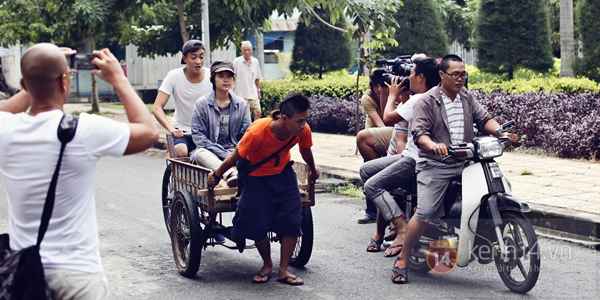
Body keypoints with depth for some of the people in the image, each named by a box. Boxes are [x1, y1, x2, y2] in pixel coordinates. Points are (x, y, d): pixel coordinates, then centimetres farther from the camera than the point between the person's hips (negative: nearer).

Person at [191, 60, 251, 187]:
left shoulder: (242, 104, 11)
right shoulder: (202, 103, 2)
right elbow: (198, 136, -5)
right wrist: (225, 155, -15)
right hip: (210, 153, -2)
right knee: (200, 153, -36)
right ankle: (231, 175, -58)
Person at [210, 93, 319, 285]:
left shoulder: (303, 130, -23)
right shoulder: (258, 132, -35)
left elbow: (305, 150, 2)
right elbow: (236, 156, -20)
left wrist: (313, 171, 21)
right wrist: (216, 175, -7)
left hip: (284, 176, 3)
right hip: (257, 178, -3)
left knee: (292, 221, -6)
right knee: (258, 225, -3)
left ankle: (283, 270, 7)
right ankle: (267, 265, 24)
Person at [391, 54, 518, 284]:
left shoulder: (467, 97, 14)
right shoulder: (427, 101, -5)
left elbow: (484, 118, 9)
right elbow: (418, 133, -15)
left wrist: (502, 132, -11)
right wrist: (433, 145, -36)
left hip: (465, 163, 6)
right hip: (435, 165, -6)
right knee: (426, 213, -18)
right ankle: (402, 260, -4)